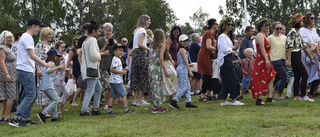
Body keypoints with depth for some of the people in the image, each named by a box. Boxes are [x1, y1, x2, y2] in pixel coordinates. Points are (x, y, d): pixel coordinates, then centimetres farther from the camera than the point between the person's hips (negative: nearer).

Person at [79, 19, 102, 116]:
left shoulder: (85, 41, 17)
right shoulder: (92, 40, -14)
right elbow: (93, 55, -23)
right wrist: (99, 57, -2)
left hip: (86, 67, 10)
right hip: (91, 68, -10)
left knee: (98, 88, 16)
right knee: (90, 90, -8)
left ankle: (95, 109, 17)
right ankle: (83, 111, -9)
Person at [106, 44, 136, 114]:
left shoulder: (117, 59, 18)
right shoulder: (116, 60, -15)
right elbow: (112, 70, -23)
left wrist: (124, 70, 13)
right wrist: (122, 72, -19)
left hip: (113, 81, 10)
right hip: (117, 81, -10)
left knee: (113, 96, 9)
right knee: (124, 94, -5)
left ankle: (109, 110, 9)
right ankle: (126, 109, -2)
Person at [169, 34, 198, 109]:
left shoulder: (181, 50, 17)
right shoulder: (182, 49, -11)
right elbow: (185, 61, -15)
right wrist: (190, 71, -16)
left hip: (183, 70, 10)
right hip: (182, 69, -10)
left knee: (187, 86, 10)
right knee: (183, 87, -8)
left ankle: (188, 102, 13)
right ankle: (174, 102, -6)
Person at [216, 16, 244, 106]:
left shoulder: (228, 36, 20)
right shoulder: (222, 36, -11)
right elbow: (224, 49, -19)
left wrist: (234, 49, 6)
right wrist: (233, 49, -6)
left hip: (228, 60, 10)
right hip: (225, 60, -10)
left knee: (225, 81, 9)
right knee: (232, 80, -7)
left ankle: (223, 101, 12)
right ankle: (233, 100, -2)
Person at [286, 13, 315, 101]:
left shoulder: (298, 33, 19)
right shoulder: (292, 32, -11)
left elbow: (305, 47, 20)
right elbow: (289, 46, -19)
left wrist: (311, 58, 20)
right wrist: (289, 60, -25)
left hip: (297, 56, 10)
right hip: (294, 56, -10)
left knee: (297, 77, 8)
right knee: (305, 75, -9)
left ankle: (296, 96, 10)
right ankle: (303, 96, -6)